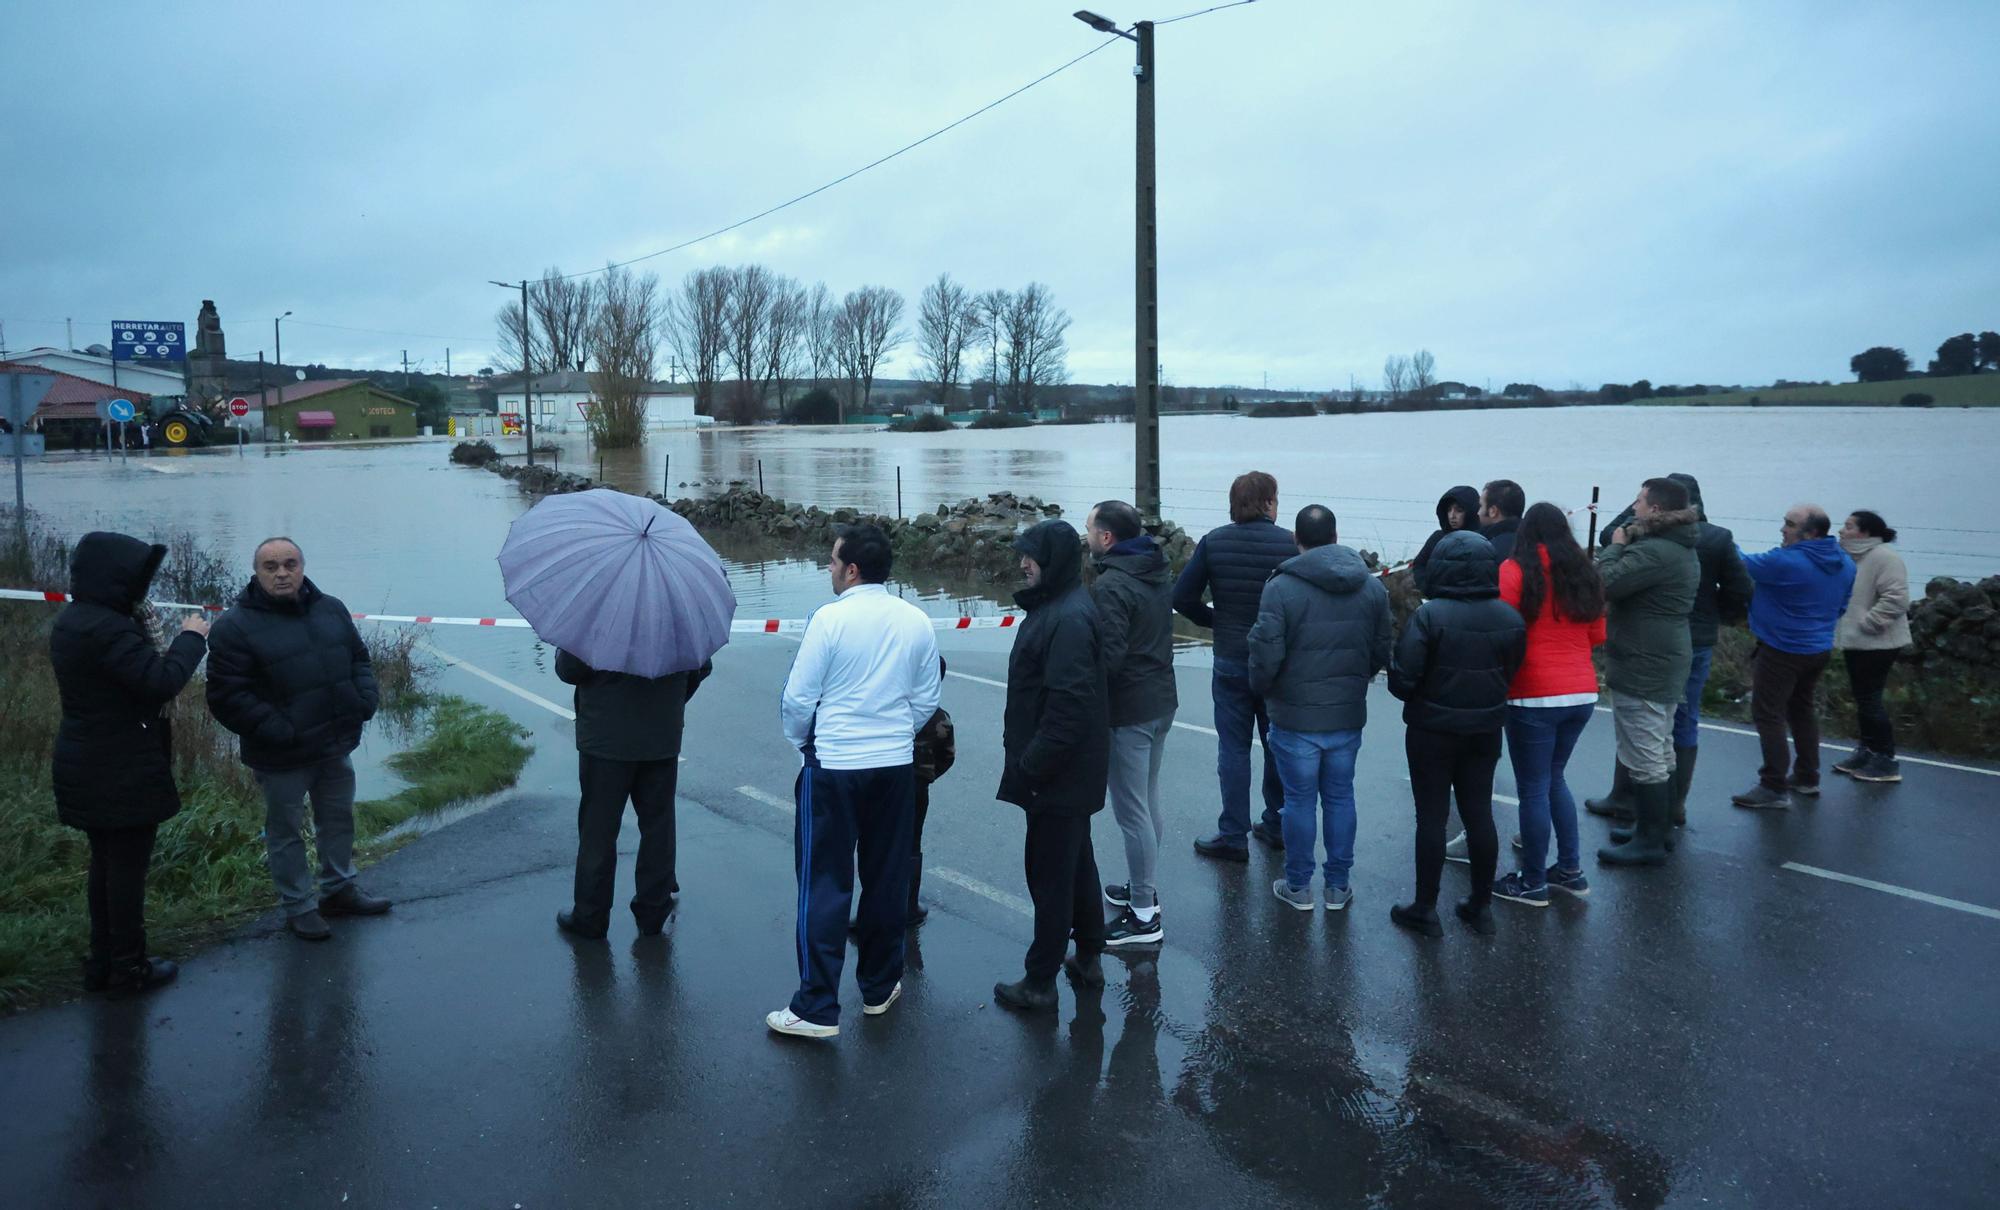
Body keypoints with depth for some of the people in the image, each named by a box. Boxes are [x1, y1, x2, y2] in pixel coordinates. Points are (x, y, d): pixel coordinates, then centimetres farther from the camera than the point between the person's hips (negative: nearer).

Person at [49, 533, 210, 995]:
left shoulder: (71, 621, 9)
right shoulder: (107, 628, -23)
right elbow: (163, 682, -28)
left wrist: (160, 654, 3)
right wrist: (190, 639, -15)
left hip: (88, 769, 10)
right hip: (123, 775, -10)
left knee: (105, 863, 18)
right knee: (129, 866, 2)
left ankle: (102, 962, 28)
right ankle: (129, 968, 13)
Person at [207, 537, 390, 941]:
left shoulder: (331, 609, 4)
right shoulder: (236, 627, -14)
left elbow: (359, 658, 15)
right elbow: (226, 696, -16)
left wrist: (365, 698, -2)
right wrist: (275, 730, -23)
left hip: (336, 745, 6)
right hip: (282, 757, -6)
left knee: (338, 819, 20)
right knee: (286, 832, 9)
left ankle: (339, 889, 38)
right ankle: (299, 908, 23)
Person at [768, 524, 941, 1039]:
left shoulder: (830, 618, -14)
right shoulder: (917, 622, 0)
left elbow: (798, 698, -10)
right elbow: (926, 701, 7)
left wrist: (801, 739, 9)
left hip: (833, 767, -4)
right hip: (897, 765, 5)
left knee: (825, 885, 3)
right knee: (888, 880, 15)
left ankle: (817, 1008, 7)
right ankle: (879, 987, 29)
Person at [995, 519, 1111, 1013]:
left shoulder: (1068, 619, -24)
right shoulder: (1055, 606, 8)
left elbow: (1069, 707, -28)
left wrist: (1030, 767, -22)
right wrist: (1025, 756, 17)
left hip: (1059, 775, -10)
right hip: (1071, 772, 10)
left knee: (1050, 874, 1)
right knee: (1077, 862, 21)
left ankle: (1040, 982, 13)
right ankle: (1089, 958, 36)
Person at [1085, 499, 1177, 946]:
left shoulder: (1111, 585, -21)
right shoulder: (1159, 571, 9)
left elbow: (1109, 655, -25)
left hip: (1128, 711, -10)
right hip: (1162, 700, 10)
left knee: (1132, 812, -2)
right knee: (1149, 802, 20)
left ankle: (1144, 916, 6)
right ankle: (1144, 889, 34)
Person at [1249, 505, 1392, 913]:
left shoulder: (1281, 587, -16)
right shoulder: (1372, 587, 0)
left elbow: (1265, 654, -18)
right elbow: (1382, 653, 3)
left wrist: (1261, 689, 3)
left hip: (1295, 718, -4)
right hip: (1348, 716, 4)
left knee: (1300, 800, 8)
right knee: (1340, 797, 15)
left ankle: (1298, 887, 20)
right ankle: (1338, 887, 24)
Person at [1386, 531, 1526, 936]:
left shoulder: (1429, 616, -20)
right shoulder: (1510, 618, -5)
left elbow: (1402, 679, -21)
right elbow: (1511, 674, -1)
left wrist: (1419, 697, 1)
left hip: (1433, 732, -4)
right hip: (1485, 731, 4)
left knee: (1432, 816, 5)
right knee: (1479, 814, 14)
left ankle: (1425, 908, 14)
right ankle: (1481, 906, 25)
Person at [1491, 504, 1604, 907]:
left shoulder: (1514, 571, -9)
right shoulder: (1584, 573, 7)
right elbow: (1597, 635, 13)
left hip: (1534, 696, -6)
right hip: (1582, 693, 6)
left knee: (1533, 788, 4)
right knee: (1554, 778, 21)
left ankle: (1533, 883, 12)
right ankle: (1571, 870, 25)